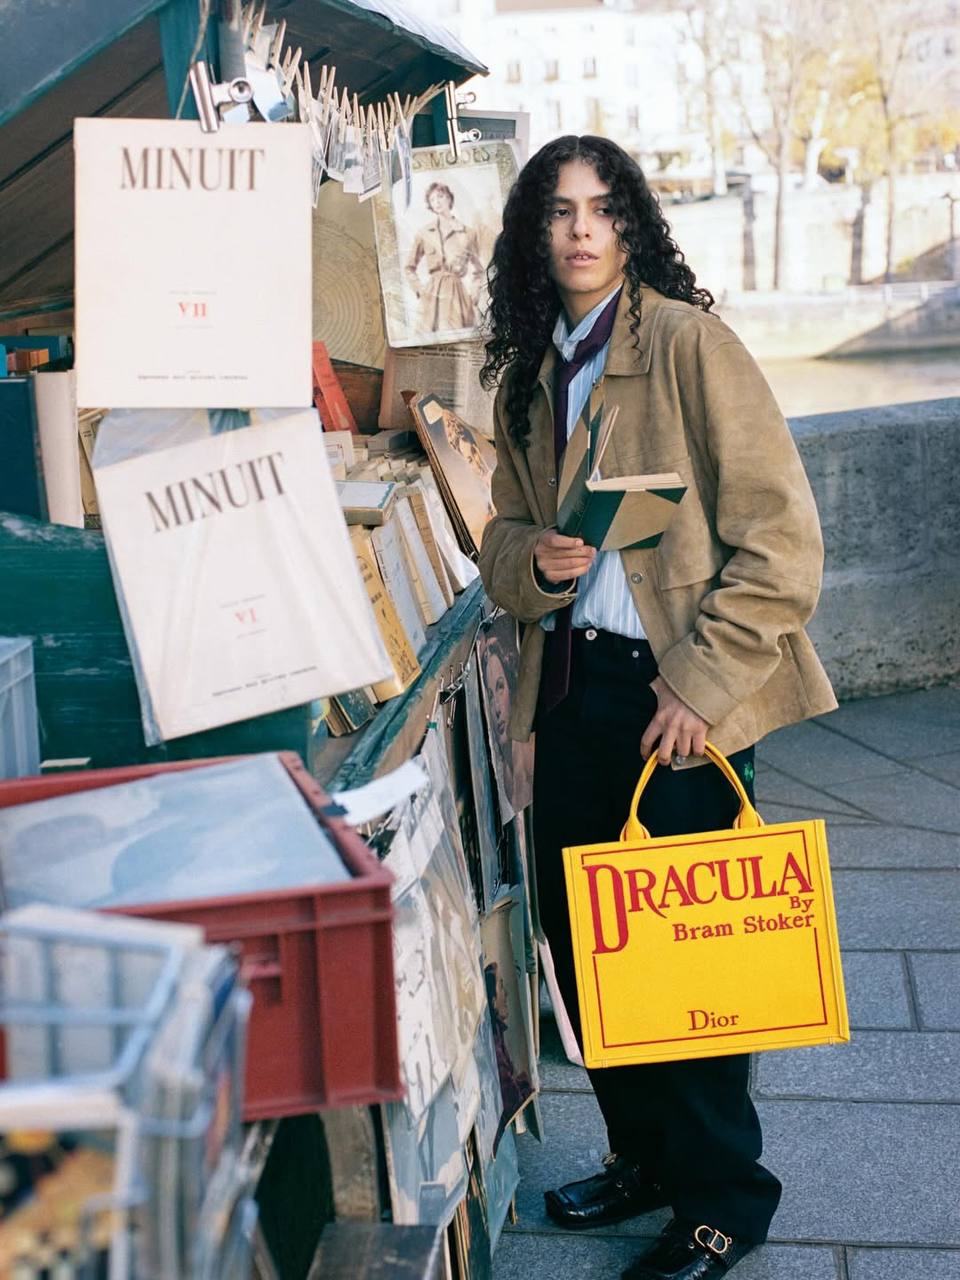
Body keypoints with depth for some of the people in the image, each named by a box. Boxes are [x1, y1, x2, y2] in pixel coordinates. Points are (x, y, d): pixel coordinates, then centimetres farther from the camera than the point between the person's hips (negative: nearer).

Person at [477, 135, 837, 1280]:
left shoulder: (687, 341, -10)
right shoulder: (528, 373, 11)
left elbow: (780, 538, -14)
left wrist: (698, 681, -18)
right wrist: (532, 562, -6)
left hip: (680, 695, -6)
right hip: (571, 688, 7)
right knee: (580, 940, 13)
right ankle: (644, 1154, 34)